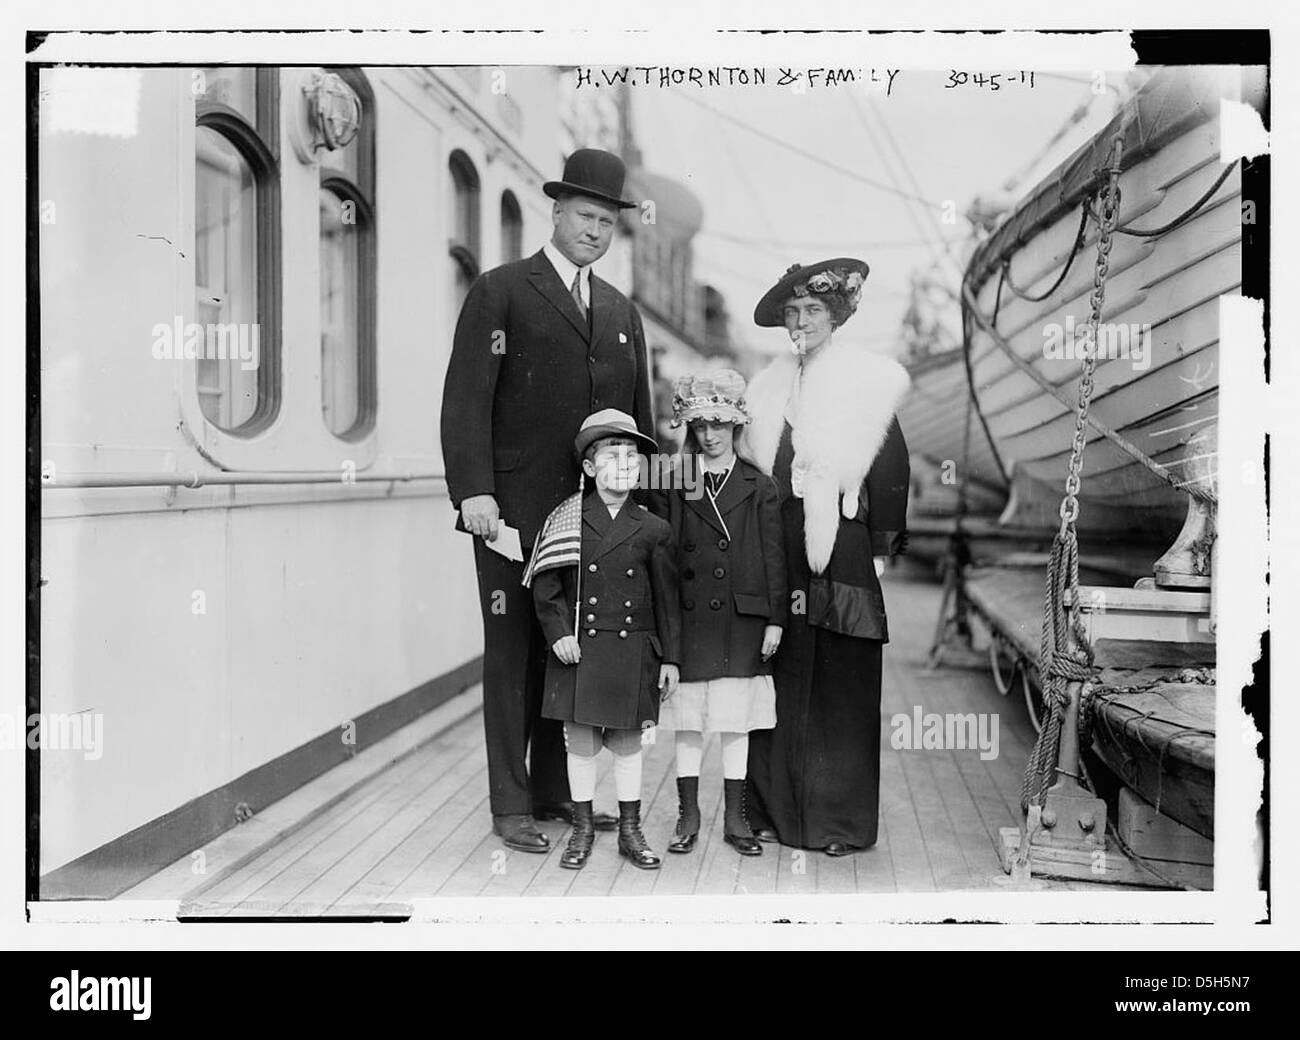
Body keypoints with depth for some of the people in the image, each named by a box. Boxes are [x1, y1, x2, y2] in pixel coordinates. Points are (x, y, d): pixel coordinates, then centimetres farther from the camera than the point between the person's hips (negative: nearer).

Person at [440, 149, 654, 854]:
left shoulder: (622, 312, 19)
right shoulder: (501, 292, 2)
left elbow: (639, 418, 20)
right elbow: (465, 400, -6)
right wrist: (473, 491, -15)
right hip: (515, 510, -5)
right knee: (512, 654, 2)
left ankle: (555, 789, 22)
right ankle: (511, 805, 12)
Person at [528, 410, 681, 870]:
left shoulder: (653, 530, 1)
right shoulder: (565, 521, 0)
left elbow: (667, 598, 5)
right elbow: (545, 586, 2)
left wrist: (670, 658, 4)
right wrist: (559, 633, -9)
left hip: (633, 653, 0)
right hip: (578, 651, 0)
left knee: (627, 745, 10)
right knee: (580, 743, 8)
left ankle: (630, 832, 25)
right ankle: (582, 829, 25)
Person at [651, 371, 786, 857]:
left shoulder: (761, 488, 3)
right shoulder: (673, 488, 3)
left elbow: (774, 558, 3)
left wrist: (775, 620, -1)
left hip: (743, 622, 0)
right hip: (688, 623, 0)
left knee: (736, 721, 7)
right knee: (686, 722, 6)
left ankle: (735, 818, 20)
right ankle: (688, 816, 20)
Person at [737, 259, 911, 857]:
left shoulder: (866, 382, 1)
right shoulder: (770, 388, 14)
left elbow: (892, 468, -2)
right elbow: (753, 468, 14)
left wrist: (882, 547, -5)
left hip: (840, 548, -4)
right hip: (779, 551, 4)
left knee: (841, 685, 1)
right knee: (781, 680, 5)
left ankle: (841, 820, 11)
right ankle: (776, 810, 16)